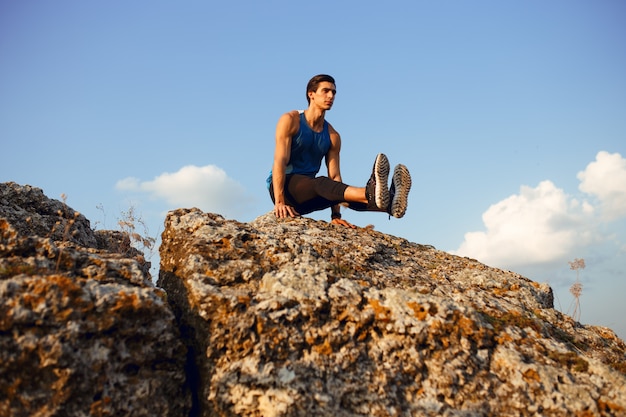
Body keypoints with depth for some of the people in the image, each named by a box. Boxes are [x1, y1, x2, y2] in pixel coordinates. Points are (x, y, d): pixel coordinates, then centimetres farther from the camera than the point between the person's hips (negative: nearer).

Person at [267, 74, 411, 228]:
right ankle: (371, 194, -63)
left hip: (305, 198, 4)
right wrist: (279, 202, -27)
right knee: (320, 183, -35)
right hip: (281, 187, -4)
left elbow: (334, 176, -3)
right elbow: (280, 161, -16)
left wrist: (335, 215, -14)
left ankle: (387, 203, -56)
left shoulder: (333, 136, 7)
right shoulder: (290, 120, -5)